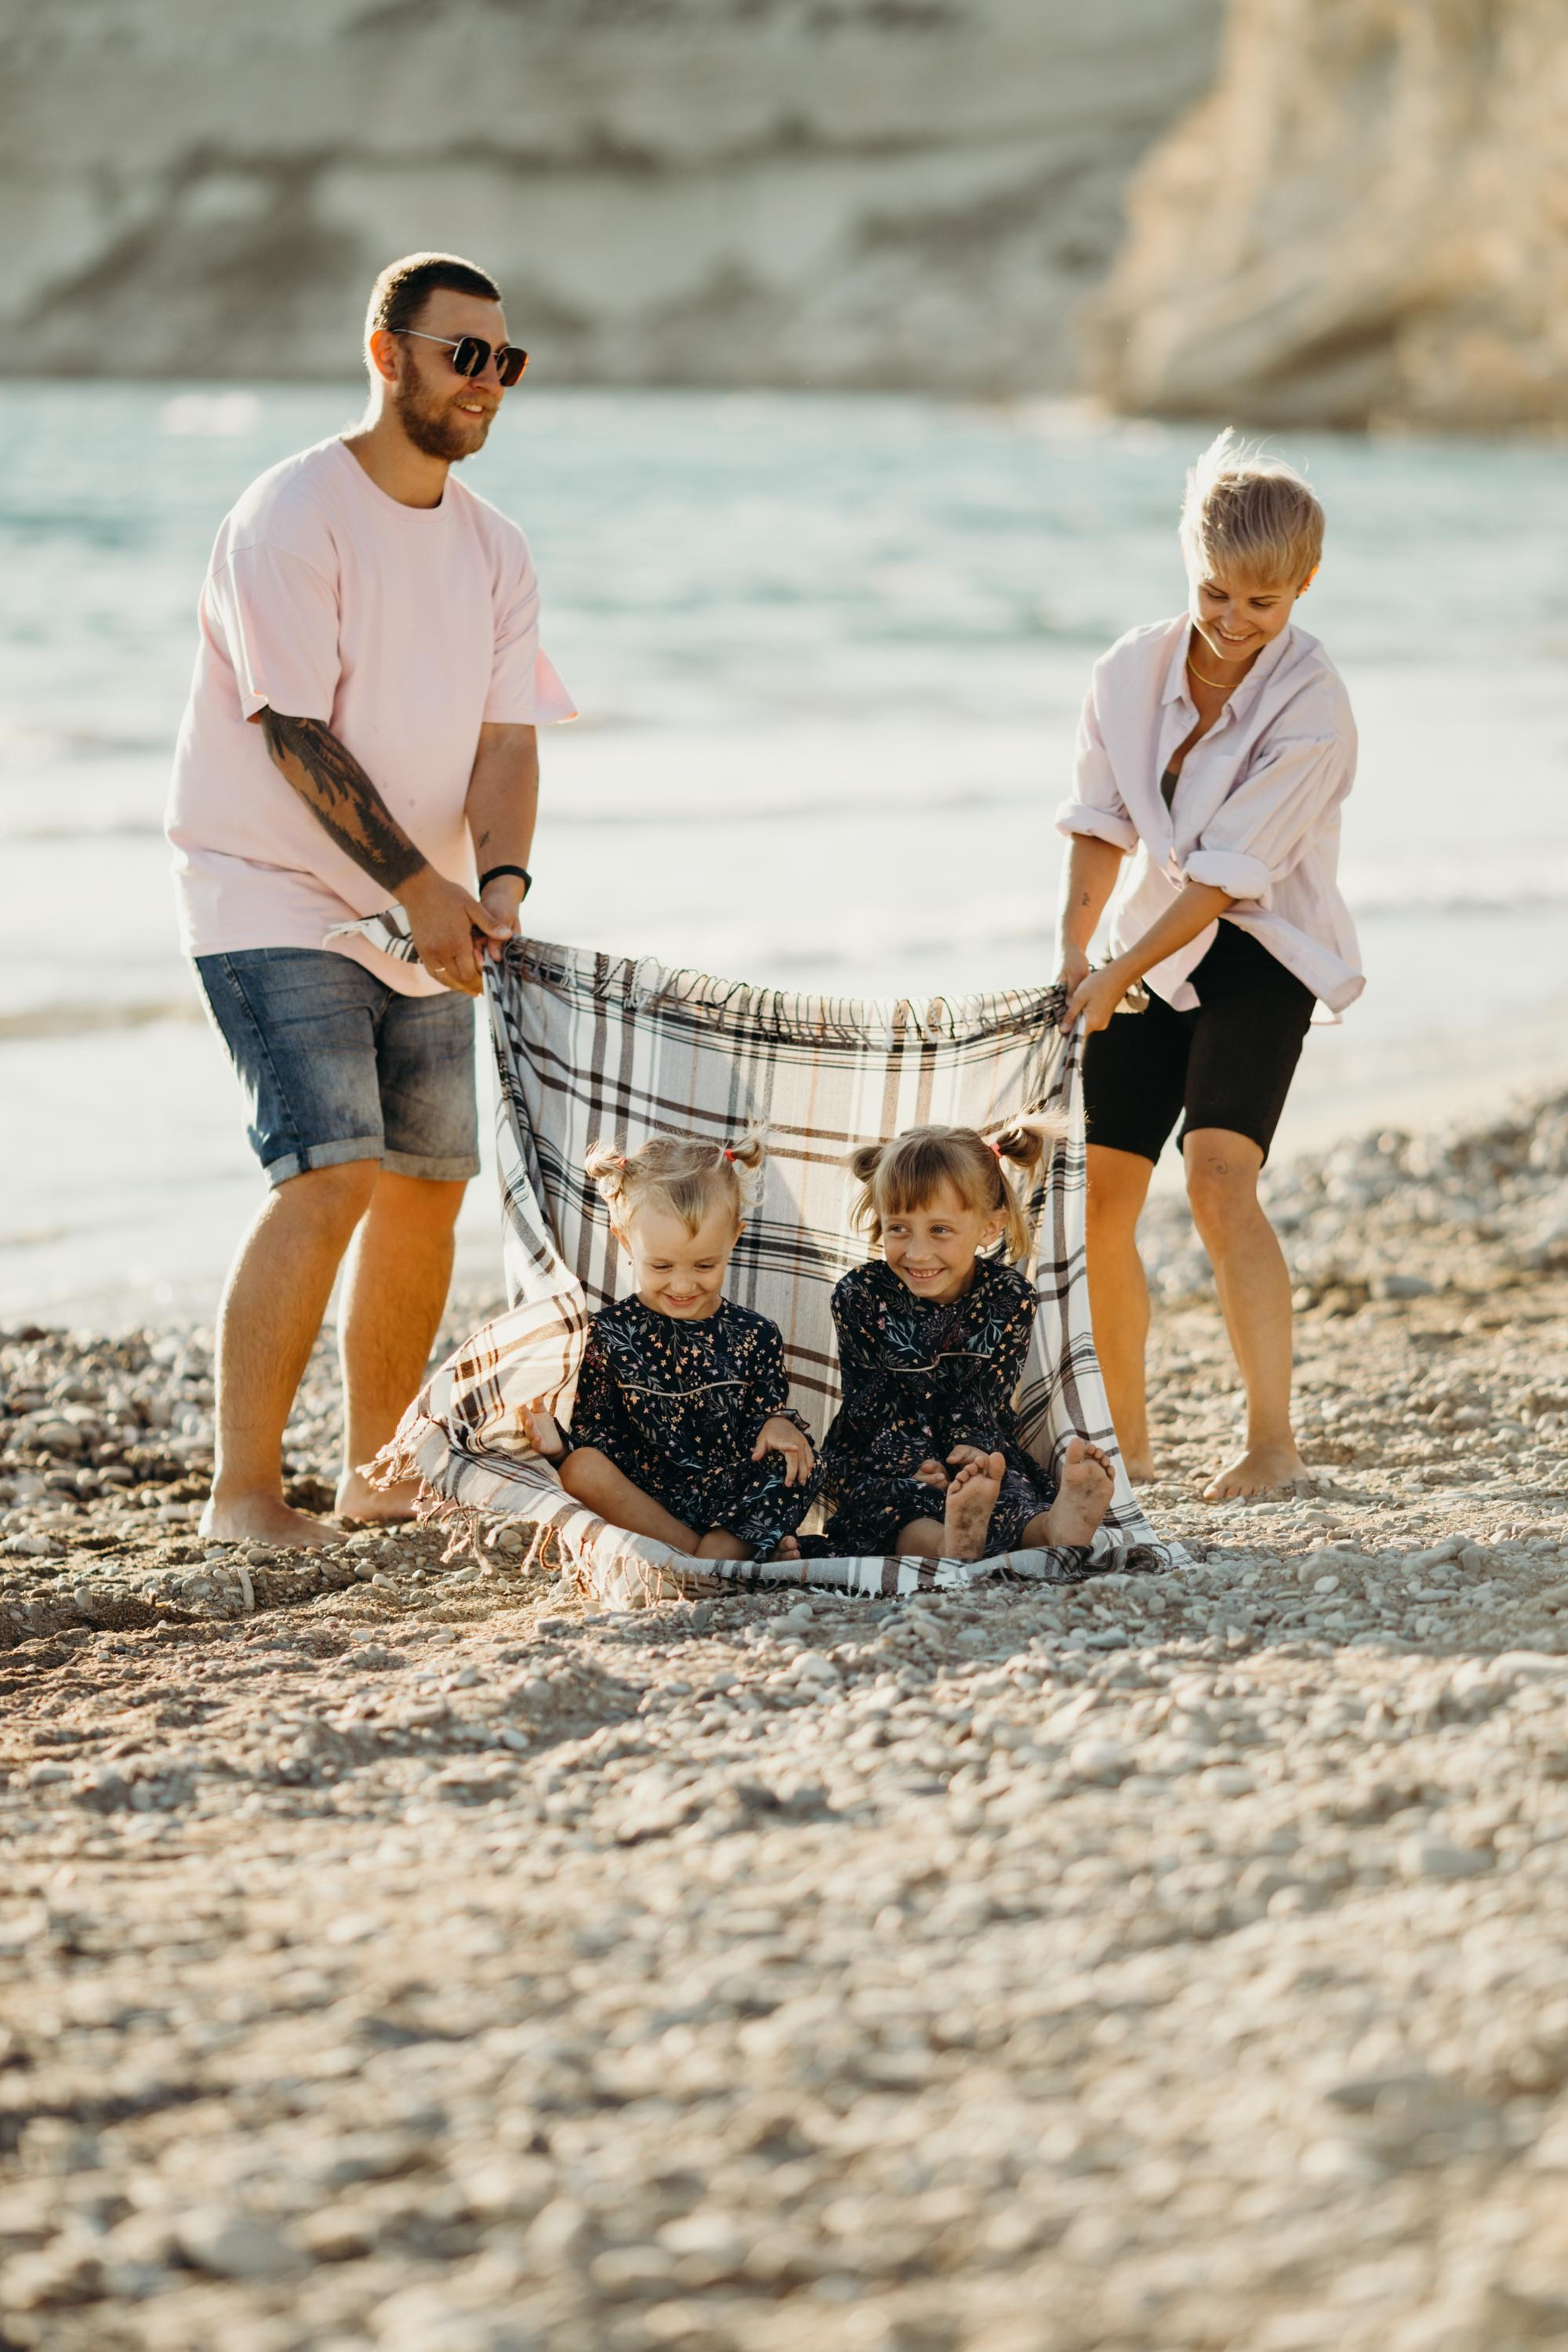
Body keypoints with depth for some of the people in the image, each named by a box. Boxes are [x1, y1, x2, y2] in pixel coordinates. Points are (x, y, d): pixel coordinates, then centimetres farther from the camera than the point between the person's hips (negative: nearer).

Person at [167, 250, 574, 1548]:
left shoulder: (494, 547, 9)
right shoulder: (292, 516, -12)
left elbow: (506, 732, 2)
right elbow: (296, 734, -18)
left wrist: (498, 878, -17)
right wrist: (419, 884, -23)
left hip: (428, 921, 7)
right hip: (276, 900, -7)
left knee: (428, 1186, 7)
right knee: (330, 1174, -18)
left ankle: (378, 1473, 21)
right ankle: (245, 1488, -13)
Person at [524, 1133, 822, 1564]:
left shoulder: (755, 1335, 6)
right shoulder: (610, 1334, 2)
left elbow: (768, 1414, 11)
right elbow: (595, 1437, 1)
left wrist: (778, 1424, -14)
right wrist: (560, 1445, -22)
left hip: (733, 1503, 1)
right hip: (643, 1502, -1)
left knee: (797, 1465, -24)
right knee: (582, 1469, -30)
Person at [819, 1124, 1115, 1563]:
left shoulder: (1011, 1297, -3)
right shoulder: (860, 1296, -6)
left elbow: (986, 1394, -5)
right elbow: (872, 1398, -9)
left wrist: (972, 1445, -28)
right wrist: (915, 1463, -27)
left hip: (979, 1451, 1)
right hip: (879, 1460, -1)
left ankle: (1051, 1528, -65)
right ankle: (948, 1543, -68)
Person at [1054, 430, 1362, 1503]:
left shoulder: (1311, 705, -19)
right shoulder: (1133, 670, -3)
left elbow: (1226, 876, -22)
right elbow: (1103, 824, 7)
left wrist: (1115, 979, -24)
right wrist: (1074, 951, -6)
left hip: (1261, 953, -5)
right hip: (1152, 946, 5)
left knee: (1218, 1174, -24)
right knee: (1094, 1191, 1)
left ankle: (1273, 1438, -17)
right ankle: (1127, 1442, 17)